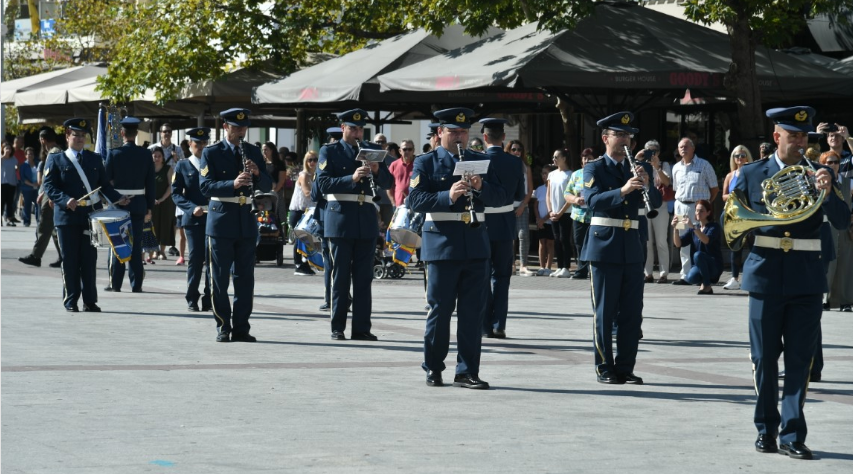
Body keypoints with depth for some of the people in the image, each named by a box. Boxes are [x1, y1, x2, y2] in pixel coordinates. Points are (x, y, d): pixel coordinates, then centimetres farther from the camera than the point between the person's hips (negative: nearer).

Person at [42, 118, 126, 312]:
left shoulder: (95, 159, 15)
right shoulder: (56, 160, 5)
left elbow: (104, 185, 14)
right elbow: (49, 187, -4)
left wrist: (117, 198, -5)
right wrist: (66, 200, -20)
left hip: (91, 216, 3)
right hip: (67, 217, -3)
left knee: (89, 260, 3)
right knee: (70, 261, 1)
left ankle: (90, 301, 7)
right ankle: (70, 301, 7)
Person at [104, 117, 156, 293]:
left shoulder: (114, 153, -8)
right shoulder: (146, 154, -2)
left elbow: (107, 179, -5)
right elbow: (150, 183, 1)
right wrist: (149, 207, 8)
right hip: (139, 204, 2)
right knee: (136, 244, 5)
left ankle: (115, 283, 6)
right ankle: (136, 284, 4)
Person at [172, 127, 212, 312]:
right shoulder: (182, 166, 8)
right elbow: (176, 193, 2)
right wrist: (192, 208, -13)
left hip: (213, 218, 1)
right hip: (193, 219, -1)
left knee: (212, 258, -4)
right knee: (195, 258, -1)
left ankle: (209, 299, 0)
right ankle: (192, 299, 8)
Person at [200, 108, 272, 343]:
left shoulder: (253, 152, 10)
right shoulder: (211, 153, -1)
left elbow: (267, 186, 6)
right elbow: (206, 186, -13)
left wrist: (257, 173, -15)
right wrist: (233, 184, -28)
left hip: (246, 221, 3)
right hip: (221, 220, -3)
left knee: (245, 278, 4)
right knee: (219, 278, 0)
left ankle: (241, 328, 10)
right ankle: (223, 328, 7)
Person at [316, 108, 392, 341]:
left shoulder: (371, 150, 13)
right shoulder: (329, 151, 2)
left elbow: (387, 182, 8)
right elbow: (323, 184, -10)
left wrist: (377, 171, -14)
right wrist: (352, 178, -22)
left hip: (366, 219, 3)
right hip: (340, 219, -3)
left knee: (364, 276, 3)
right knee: (341, 275, -1)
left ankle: (361, 328, 5)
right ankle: (337, 328, 4)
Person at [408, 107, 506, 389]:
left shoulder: (480, 162, 14)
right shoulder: (425, 164, 2)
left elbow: (499, 199, 7)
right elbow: (415, 200, -11)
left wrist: (481, 187, -13)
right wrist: (448, 196, -24)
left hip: (476, 246, 4)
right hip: (442, 246, -4)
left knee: (473, 311, 2)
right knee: (440, 309, 1)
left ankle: (467, 371, 7)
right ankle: (433, 368, 14)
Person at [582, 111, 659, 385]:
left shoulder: (635, 169, 14)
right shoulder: (594, 169, 1)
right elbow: (593, 200, -17)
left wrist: (646, 185, -14)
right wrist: (622, 191, -31)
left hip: (632, 249, 5)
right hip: (604, 249, -5)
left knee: (632, 312, 4)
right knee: (604, 311, -1)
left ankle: (625, 367, 10)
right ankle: (604, 368, 4)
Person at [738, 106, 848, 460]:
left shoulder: (818, 175, 5)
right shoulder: (752, 174, 4)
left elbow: (842, 222, -5)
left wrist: (828, 191, -22)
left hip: (806, 278, 0)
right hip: (766, 275, 0)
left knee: (800, 358, -2)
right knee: (764, 357, 5)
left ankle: (792, 435, 0)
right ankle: (765, 429, 17)